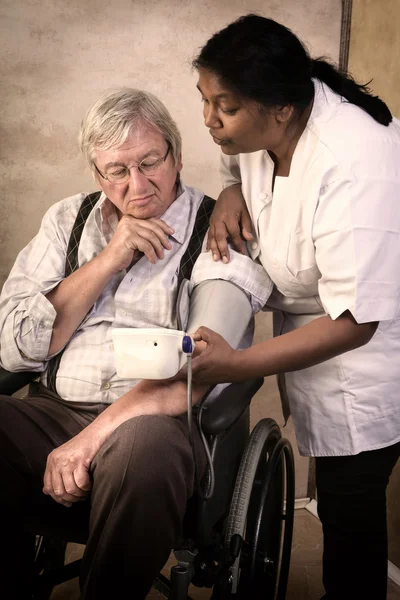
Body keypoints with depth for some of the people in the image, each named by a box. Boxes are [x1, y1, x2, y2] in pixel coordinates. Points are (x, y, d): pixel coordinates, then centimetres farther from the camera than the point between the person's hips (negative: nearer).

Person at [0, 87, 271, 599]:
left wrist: (93, 437, -18)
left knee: (143, 444, -36)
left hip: (155, 421, -3)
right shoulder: (67, 220, 14)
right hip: (52, 411, 4)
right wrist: (108, 260, -5)